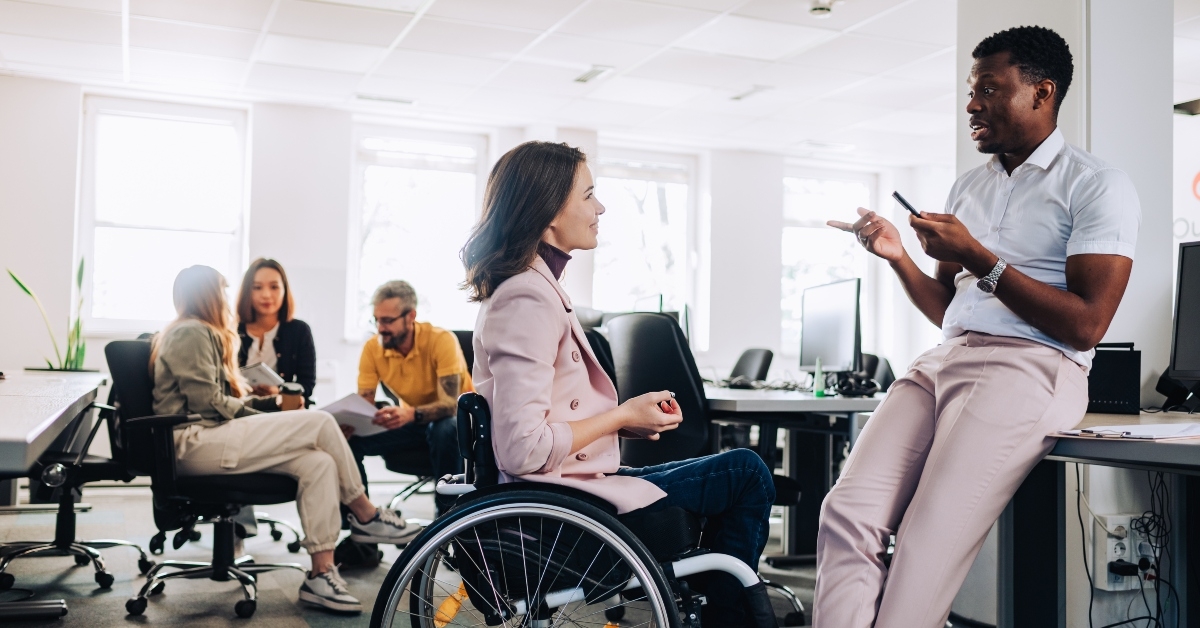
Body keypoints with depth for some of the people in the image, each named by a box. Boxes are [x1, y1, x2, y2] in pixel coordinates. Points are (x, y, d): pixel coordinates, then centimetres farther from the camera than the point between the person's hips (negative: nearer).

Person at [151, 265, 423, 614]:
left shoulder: (202, 334, 26)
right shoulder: (191, 334, -6)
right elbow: (208, 403, -15)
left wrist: (269, 402, 10)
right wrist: (255, 413, -2)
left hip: (210, 436, 10)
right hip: (194, 443, -10)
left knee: (318, 462, -12)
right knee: (319, 423, -18)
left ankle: (321, 574, -18)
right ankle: (365, 516, -4)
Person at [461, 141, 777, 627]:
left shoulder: (536, 287, 11)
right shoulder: (527, 299, -20)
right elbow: (522, 448, -27)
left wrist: (628, 416, 3)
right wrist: (623, 416, -14)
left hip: (572, 486, 10)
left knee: (744, 473, 18)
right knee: (746, 473, -4)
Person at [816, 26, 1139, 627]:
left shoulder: (1095, 185, 1)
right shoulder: (967, 187, 23)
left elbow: (1085, 326, -8)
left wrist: (979, 259, -11)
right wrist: (898, 256, 6)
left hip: (1031, 367, -6)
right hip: (943, 361, 6)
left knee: (928, 551, -21)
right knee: (846, 515, -16)